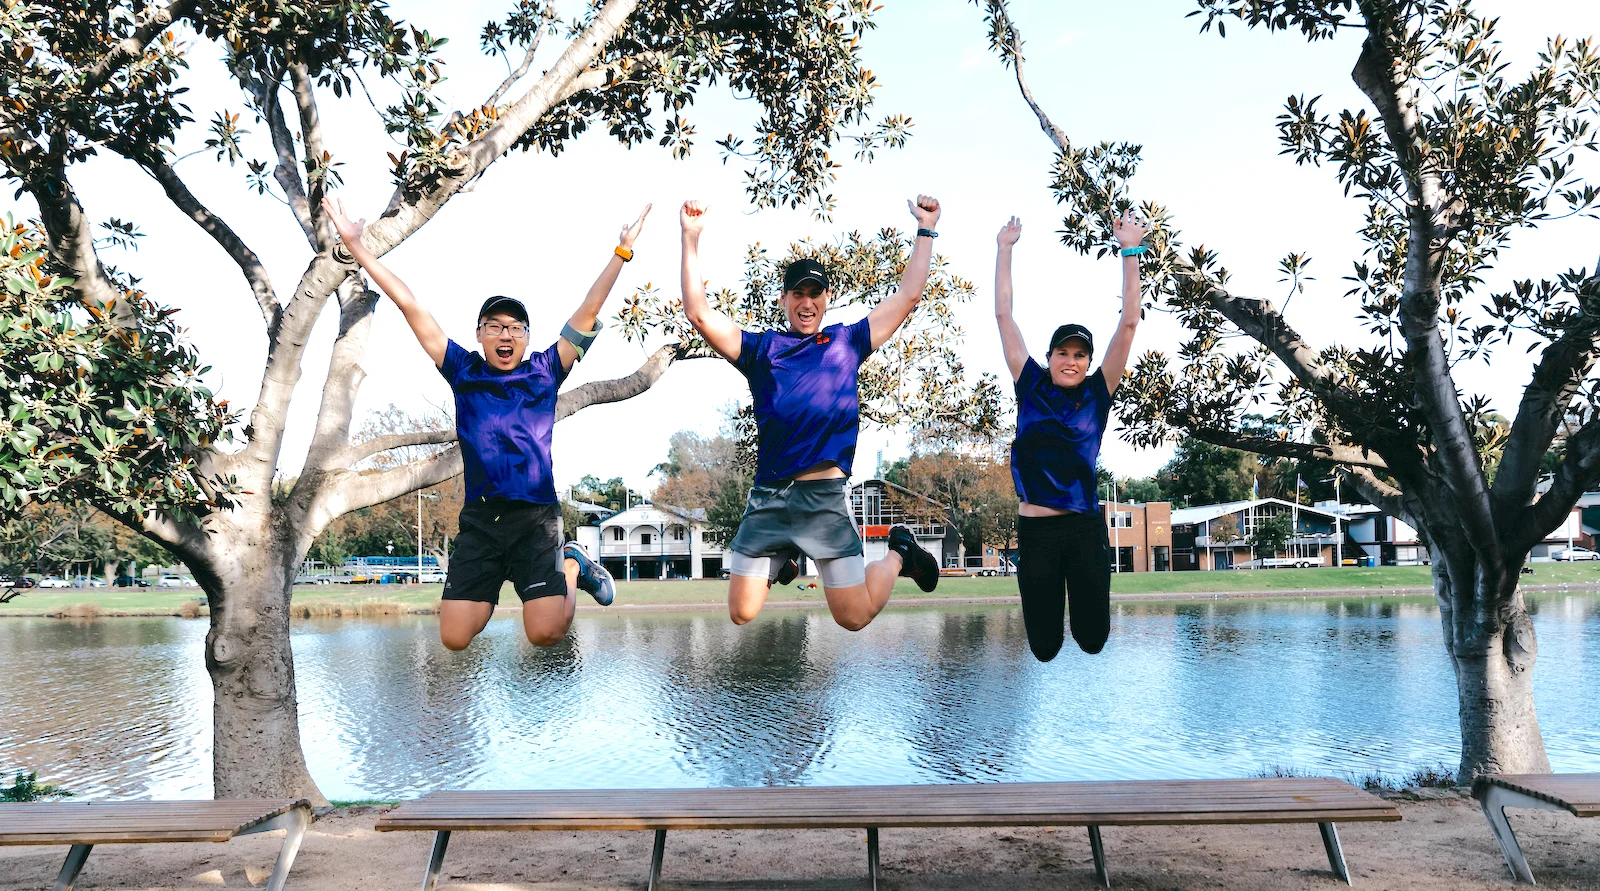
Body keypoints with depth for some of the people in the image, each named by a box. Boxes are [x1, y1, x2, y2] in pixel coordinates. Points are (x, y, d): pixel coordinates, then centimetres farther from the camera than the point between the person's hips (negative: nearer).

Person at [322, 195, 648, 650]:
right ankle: (494, 585, 26)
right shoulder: (464, 372, 9)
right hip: (480, 518, 2)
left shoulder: (544, 372, 7)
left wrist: (622, 251, 0)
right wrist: (356, 246, 9)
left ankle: (571, 567, 18)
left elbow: (588, 312, 4)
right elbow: (411, 307, 9)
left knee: (546, 634, -13)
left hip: (536, 515, -2)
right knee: (454, 638, -4)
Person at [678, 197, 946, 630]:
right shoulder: (760, 348, 11)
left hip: (826, 497, -1)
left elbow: (908, 294, 13)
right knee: (742, 614, 7)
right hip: (768, 498, 2)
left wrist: (925, 229, 14)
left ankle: (899, 553, 31)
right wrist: (691, 238, 0)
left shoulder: (847, 342, 12)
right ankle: (781, 562, 38)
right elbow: (699, 313, 3)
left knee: (854, 617, 1)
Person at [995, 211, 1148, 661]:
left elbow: (1129, 322, -4)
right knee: (1044, 646, 6)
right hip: (1036, 530, 0)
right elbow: (1004, 315, 3)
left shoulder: (1097, 394, 2)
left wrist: (1130, 251, -8)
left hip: (1085, 528, 0)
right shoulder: (1031, 387, 3)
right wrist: (1004, 249, 3)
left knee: (1093, 638, 5)